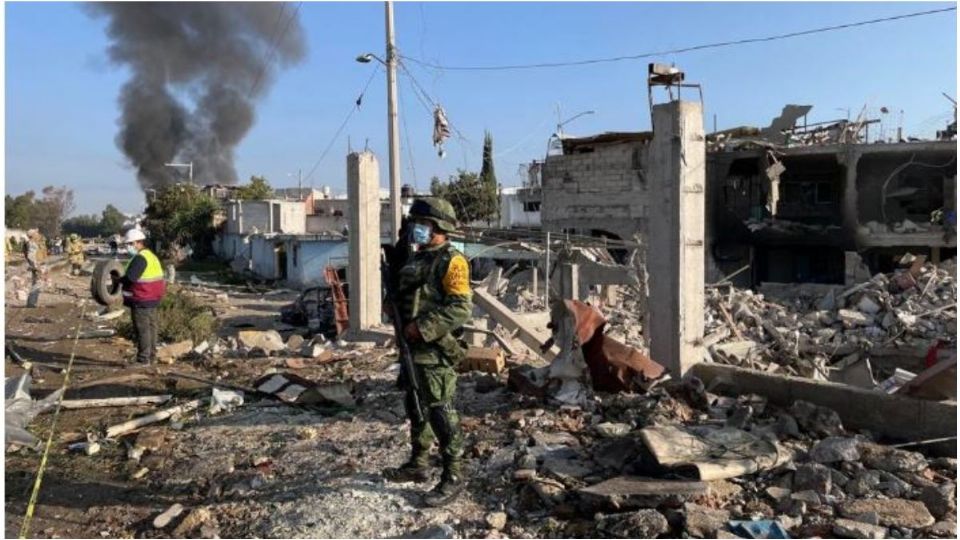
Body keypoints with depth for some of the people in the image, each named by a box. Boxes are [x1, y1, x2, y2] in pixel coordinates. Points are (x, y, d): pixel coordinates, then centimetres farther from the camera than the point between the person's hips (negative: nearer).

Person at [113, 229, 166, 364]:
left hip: (141, 300, -10)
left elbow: (130, 278, -25)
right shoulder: (150, 255, 16)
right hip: (152, 299, 10)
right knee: (151, 326, 14)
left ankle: (143, 359, -2)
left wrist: (118, 279, -7)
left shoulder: (140, 258, -17)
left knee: (142, 328, -5)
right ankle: (151, 355, 23)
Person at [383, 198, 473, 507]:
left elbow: (462, 308, -21)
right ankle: (417, 465, 33)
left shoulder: (451, 262, -12)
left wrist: (423, 327, -22)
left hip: (436, 351, -9)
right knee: (415, 407, 18)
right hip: (413, 348, 9)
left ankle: (453, 477, 4)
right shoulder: (416, 259, 15)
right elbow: (403, 297, 27)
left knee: (440, 412, -6)